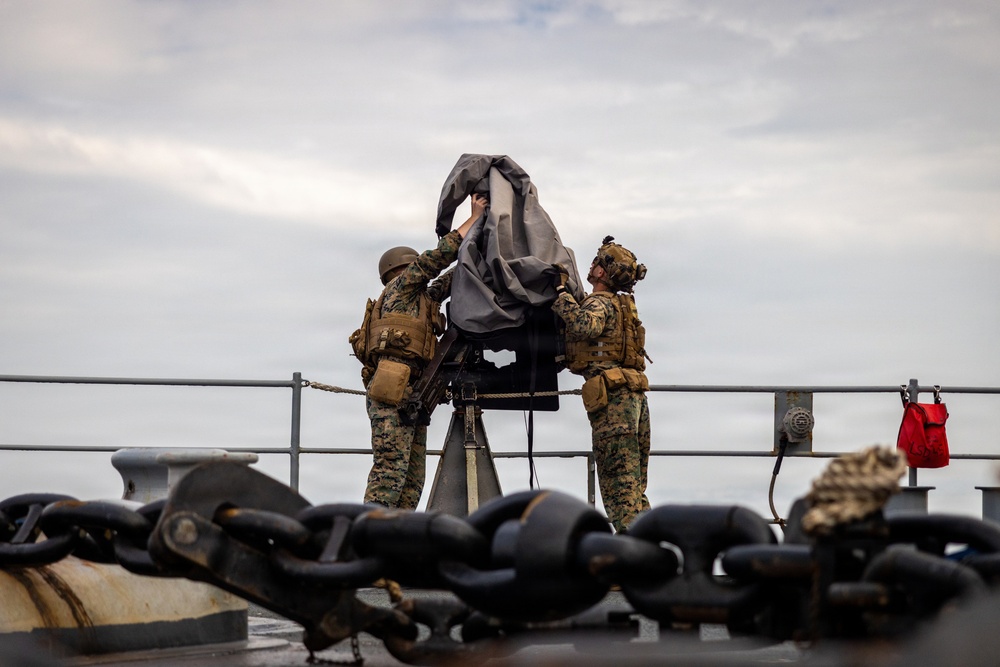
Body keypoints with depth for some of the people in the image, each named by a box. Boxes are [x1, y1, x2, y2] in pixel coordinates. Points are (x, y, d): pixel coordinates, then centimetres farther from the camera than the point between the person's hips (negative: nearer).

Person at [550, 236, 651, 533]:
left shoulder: (599, 303, -5)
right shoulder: (622, 305, 24)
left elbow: (585, 325, -27)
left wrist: (561, 292, -15)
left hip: (613, 397, -9)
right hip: (635, 395, 9)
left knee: (618, 480, -11)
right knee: (634, 484, 12)